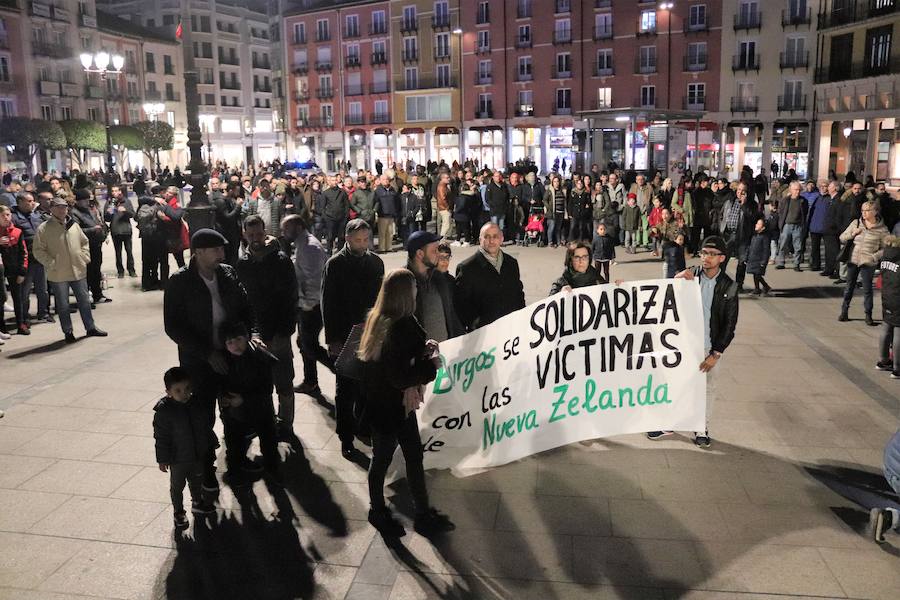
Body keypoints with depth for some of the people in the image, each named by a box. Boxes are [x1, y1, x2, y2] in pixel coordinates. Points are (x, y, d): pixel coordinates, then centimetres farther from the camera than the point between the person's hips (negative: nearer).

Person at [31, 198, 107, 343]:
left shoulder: (74, 225, 7)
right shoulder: (44, 228, -7)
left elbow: (84, 242, 17)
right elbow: (38, 251, -8)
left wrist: (84, 257, 3)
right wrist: (51, 264, -15)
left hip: (78, 271, 4)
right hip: (58, 274, -4)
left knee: (85, 301, 12)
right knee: (63, 305, 8)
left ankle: (90, 327, 25)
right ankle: (68, 332, 20)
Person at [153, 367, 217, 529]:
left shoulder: (196, 404, -9)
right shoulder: (163, 411, -24)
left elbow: (206, 427, 4)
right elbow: (160, 438, -17)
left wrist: (212, 445, 11)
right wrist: (163, 459, -13)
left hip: (198, 455, 5)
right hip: (178, 459, -5)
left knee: (196, 481, 25)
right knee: (177, 486, 15)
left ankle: (197, 503, 47)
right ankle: (178, 512, 34)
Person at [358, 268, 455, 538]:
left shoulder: (378, 319, 1)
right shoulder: (399, 327, -27)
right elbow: (399, 377, -28)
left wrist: (424, 347, -8)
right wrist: (431, 365, -17)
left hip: (400, 403, 9)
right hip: (388, 407, -9)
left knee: (414, 456, 16)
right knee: (383, 459, 13)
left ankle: (423, 515, 30)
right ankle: (378, 511, 36)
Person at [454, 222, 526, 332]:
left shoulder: (512, 263, 13)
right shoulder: (467, 268, -4)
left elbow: (519, 294, 20)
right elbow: (461, 304, -4)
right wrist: (474, 324, -12)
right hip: (483, 331, -4)